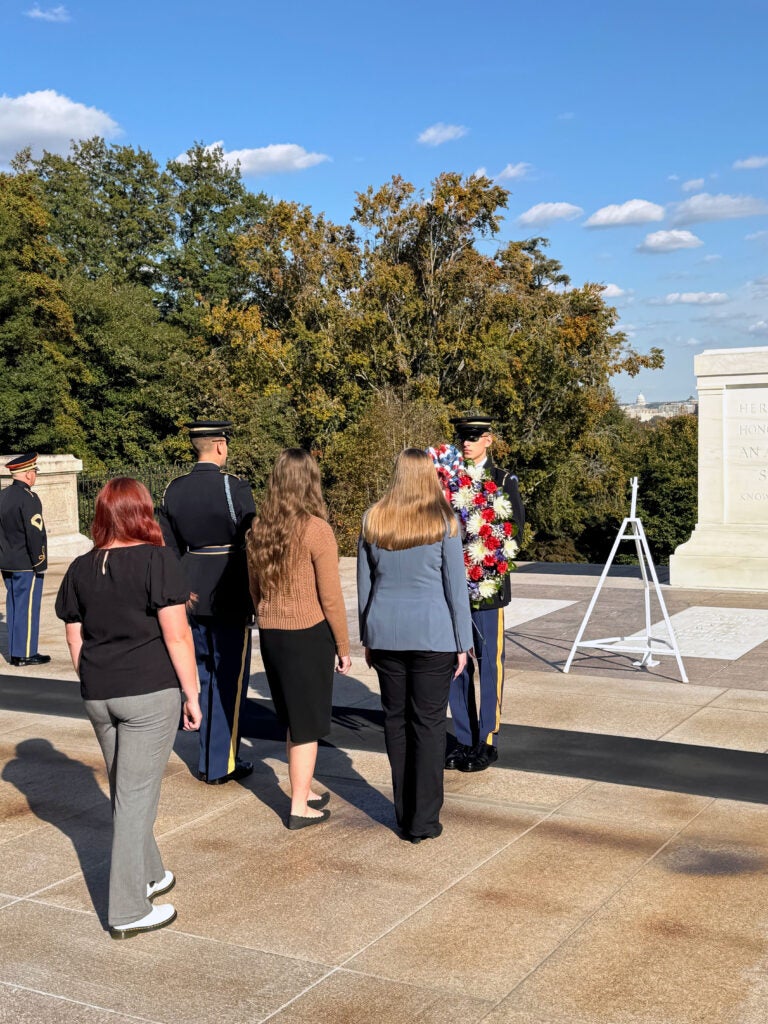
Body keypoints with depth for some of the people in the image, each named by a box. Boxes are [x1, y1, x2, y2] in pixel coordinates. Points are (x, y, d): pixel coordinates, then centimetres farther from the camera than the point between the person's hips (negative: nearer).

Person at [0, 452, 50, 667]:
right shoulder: (28, 498, -16)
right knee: (28, 608, -1)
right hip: (26, 564, -8)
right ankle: (25, 654, 3)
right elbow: (34, 533, -20)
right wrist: (39, 563, -13)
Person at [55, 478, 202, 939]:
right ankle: (129, 911, 6)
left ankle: (149, 875, 36)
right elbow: (177, 635, -12)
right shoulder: (158, 560, -10)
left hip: (98, 694, 6)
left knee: (126, 792, 20)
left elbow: (75, 640, 11)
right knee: (136, 797, 0)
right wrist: (193, 694, -5)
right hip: (150, 693, -5)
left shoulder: (81, 568, 6)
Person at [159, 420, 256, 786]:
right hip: (230, 601, -6)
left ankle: (210, 757, 25)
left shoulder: (173, 490, 3)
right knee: (229, 680, 6)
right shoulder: (233, 488, -14)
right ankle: (220, 764, 13)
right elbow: (253, 544, -12)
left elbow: (168, 548, 8)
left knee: (208, 678, 18)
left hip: (193, 600, 6)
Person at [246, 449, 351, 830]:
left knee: (292, 719, 20)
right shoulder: (316, 529, -15)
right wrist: (343, 647, -2)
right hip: (309, 636, -6)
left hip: (270, 635, 6)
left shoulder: (258, 528, 2)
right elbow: (331, 597, -12)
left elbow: (254, 588, 11)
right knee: (307, 723, 7)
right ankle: (300, 808, 15)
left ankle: (304, 791, 33)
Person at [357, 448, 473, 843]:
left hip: (385, 633, 3)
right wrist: (462, 643, 3)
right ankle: (423, 821, 9)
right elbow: (456, 586, -4)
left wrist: (367, 637, 17)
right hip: (432, 634, -3)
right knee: (429, 724, 4)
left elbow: (364, 583, 8)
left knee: (395, 720, 12)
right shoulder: (443, 522, -5)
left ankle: (404, 814, 21)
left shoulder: (373, 520, 3)